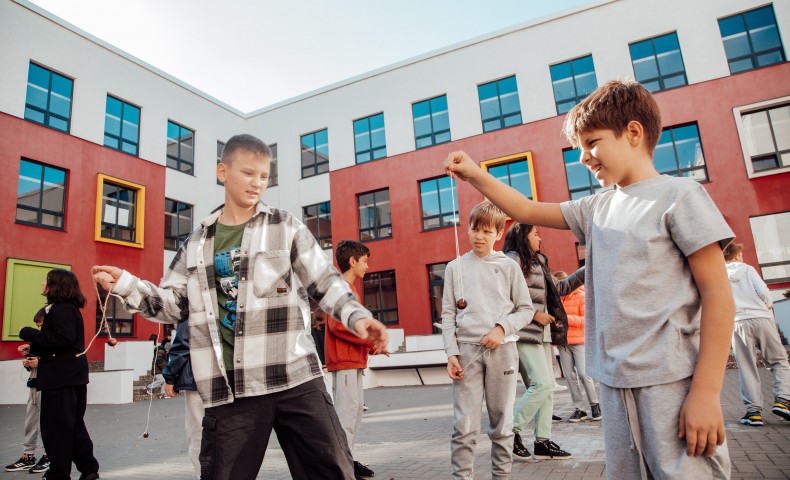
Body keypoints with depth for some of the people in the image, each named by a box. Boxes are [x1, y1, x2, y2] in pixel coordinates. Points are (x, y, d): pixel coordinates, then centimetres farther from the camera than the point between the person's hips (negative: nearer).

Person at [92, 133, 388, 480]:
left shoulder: (286, 228, 4)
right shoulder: (197, 243, 13)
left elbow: (325, 282, 3)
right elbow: (174, 305, 17)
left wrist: (356, 315, -13)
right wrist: (125, 284, 2)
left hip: (294, 377, -2)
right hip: (229, 389, 3)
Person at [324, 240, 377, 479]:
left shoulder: (350, 288, 18)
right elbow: (337, 325, -20)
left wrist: (369, 344, 4)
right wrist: (371, 340, -15)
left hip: (354, 360, 10)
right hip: (344, 360, -10)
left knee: (356, 409, 12)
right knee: (347, 411, -7)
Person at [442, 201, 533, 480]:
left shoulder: (509, 266, 7)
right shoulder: (455, 268, 8)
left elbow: (525, 309, 6)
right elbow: (448, 314, 5)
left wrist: (503, 328, -11)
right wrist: (451, 353, -4)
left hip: (502, 350, 0)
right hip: (467, 350, 0)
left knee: (502, 424, 8)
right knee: (464, 427, -2)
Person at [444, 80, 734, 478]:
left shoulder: (679, 195, -7)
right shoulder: (598, 208, 10)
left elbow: (718, 296, -10)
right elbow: (526, 211, 19)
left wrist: (706, 392, -14)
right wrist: (476, 176, 8)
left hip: (672, 382, -6)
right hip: (615, 381, 6)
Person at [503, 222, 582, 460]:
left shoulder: (537, 262, 19)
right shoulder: (513, 259, -8)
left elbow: (558, 289, 27)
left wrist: (585, 272, 23)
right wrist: (534, 314, -14)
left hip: (542, 334, 9)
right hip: (525, 333, -9)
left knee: (547, 387, 8)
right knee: (542, 384, -15)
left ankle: (543, 441, 15)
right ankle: (512, 430, -1)